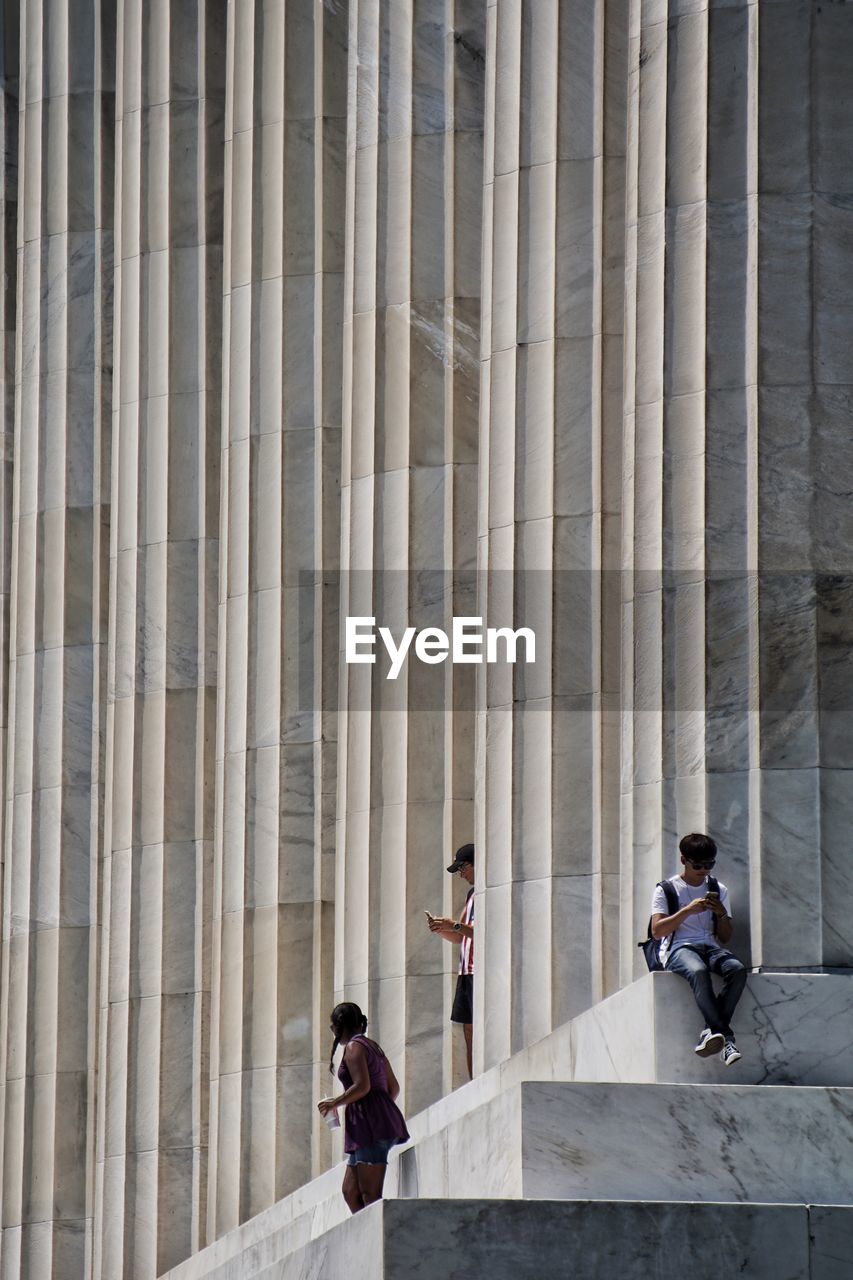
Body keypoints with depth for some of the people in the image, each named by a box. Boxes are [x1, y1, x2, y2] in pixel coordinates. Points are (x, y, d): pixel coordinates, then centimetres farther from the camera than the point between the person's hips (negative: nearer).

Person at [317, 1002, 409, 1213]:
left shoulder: (354, 1047, -6)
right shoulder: (372, 1046, 21)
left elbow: (362, 1086, -18)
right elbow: (394, 1087, 21)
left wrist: (334, 1103, -7)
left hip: (370, 1124, -10)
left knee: (370, 1194, -14)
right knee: (350, 1190, 8)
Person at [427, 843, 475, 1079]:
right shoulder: (472, 894, 20)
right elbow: (461, 938, 23)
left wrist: (455, 926, -19)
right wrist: (441, 930, 4)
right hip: (466, 972, 10)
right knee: (469, 1033, 6)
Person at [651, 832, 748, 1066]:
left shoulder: (718, 890, 19)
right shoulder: (667, 889, 8)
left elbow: (726, 937, 18)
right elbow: (657, 930, -4)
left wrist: (722, 914, -3)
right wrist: (687, 910, -13)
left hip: (711, 946, 4)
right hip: (678, 948, -4)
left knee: (737, 970, -31)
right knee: (698, 972, -40)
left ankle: (711, 1032, -34)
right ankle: (725, 1037, -44)